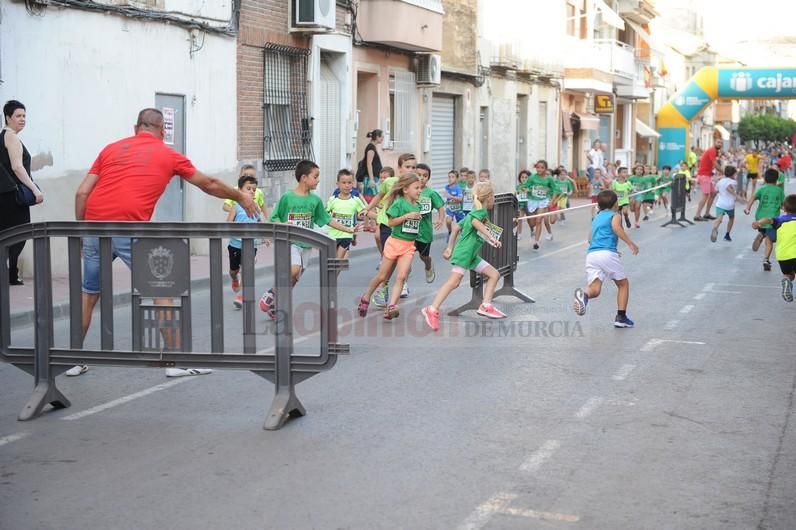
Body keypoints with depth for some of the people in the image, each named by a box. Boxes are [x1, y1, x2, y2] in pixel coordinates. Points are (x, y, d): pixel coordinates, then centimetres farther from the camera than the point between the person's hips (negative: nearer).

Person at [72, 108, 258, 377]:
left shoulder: (111, 148, 19)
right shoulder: (168, 155, 13)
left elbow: (81, 193, 11)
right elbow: (209, 185, 25)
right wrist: (241, 197, 40)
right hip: (129, 231, -4)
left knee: (89, 294, 21)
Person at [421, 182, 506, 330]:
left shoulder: (474, 212, 24)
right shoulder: (482, 211, -4)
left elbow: (457, 227, 24)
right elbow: (475, 221, -28)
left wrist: (450, 248, 25)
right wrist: (491, 237, -32)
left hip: (472, 255, 10)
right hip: (464, 251, -10)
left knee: (494, 274, 7)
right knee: (454, 281, -20)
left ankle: (486, 306, 3)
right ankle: (432, 310, -24)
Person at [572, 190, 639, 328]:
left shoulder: (596, 218, 28)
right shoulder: (615, 216, 9)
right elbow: (616, 227, -14)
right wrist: (630, 243, -15)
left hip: (591, 254, 5)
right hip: (607, 253, -5)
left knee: (594, 290, -6)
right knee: (623, 284, 16)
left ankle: (583, 294, -42)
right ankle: (621, 317, 9)